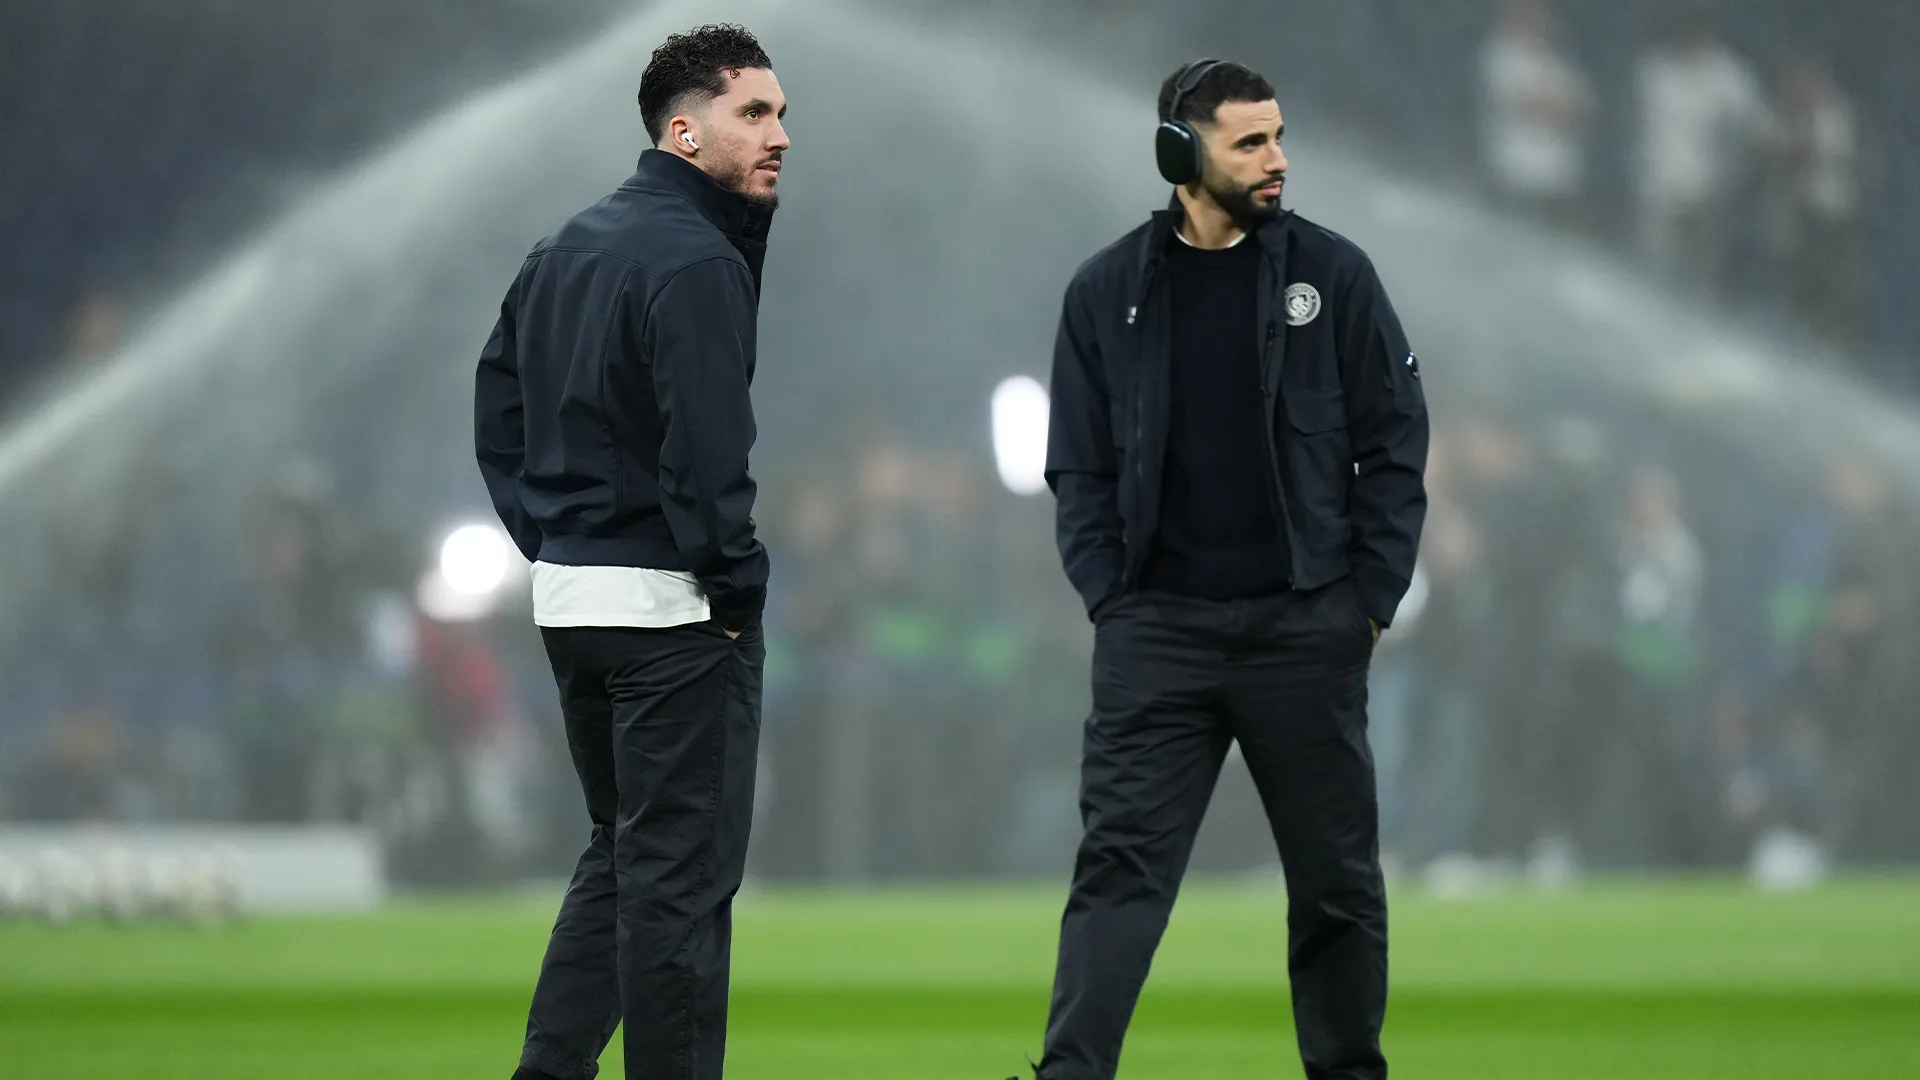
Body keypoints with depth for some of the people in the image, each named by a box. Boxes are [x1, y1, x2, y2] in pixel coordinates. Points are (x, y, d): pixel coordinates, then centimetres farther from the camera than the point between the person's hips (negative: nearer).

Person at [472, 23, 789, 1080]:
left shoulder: (564, 249, 13)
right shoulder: (697, 261, -16)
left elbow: (498, 414, 16)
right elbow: (707, 450, -22)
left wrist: (549, 543, 15)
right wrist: (738, 587, -12)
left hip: (567, 596, 9)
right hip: (670, 609, -9)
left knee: (618, 852, 18)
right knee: (681, 873, -3)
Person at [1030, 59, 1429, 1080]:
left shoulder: (1330, 272, 1)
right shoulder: (1107, 292, 4)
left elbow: (1394, 441, 3)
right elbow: (1078, 466, 9)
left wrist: (1370, 596, -2)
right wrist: (1108, 595, -2)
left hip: (1305, 626, 0)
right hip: (1156, 631, 0)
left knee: (1336, 872, 8)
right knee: (1119, 861, -9)